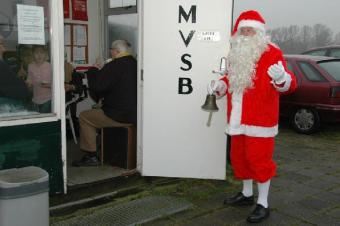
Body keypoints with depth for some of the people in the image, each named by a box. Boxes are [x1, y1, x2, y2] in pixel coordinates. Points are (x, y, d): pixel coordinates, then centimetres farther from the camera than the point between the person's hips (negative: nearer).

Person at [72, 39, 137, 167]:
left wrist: (92, 71, 3)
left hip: (119, 115, -9)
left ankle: (91, 155, 5)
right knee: (97, 112, 31)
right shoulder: (135, 64, 11)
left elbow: (96, 86, -15)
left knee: (84, 117, 4)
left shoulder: (113, 66, -15)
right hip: (135, 113, 9)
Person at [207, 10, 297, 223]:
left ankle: (263, 204, 12)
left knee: (260, 159, -3)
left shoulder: (272, 53, -10)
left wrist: (281, 78, -41)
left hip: (260, 120, -7)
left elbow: (289, 85, -18)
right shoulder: (236, 54, 11)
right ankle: (247, 194, 36)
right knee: (239, 157, 16)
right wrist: (220, 85, 6)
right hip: (238, 119, 7)